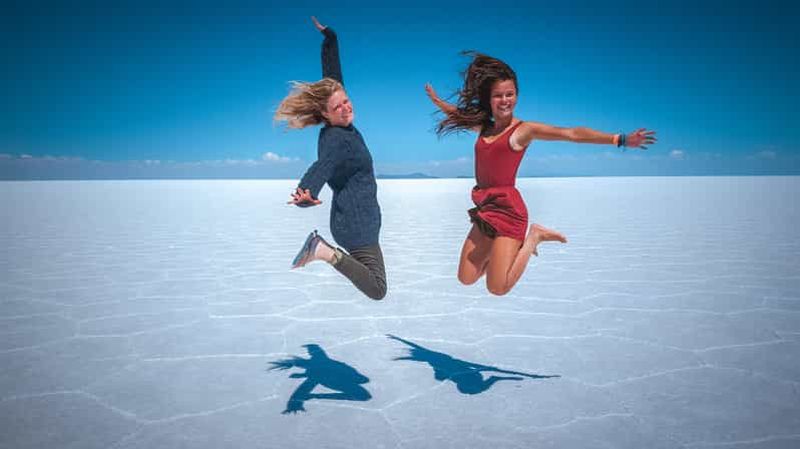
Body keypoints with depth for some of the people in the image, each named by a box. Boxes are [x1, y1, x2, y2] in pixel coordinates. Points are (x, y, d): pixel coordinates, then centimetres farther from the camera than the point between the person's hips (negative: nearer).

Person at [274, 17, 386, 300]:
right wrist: (307, 193, -61)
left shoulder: (340, 127, 3)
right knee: (377, 290, -15)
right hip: (356, 222, -10)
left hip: (355, 217, 10)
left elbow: (332, 77, 11)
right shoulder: (335, 139, -20)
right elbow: (321, 166, -41)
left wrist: (329, 36, 18)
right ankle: (327, 252, -19)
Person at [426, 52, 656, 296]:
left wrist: (620, 139, -24)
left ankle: (532, 238, 8)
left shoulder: (524, 130, -6)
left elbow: (572, 134, -16)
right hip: (484, 209, 7)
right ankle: (512, 246, 29)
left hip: (507, 207, -7)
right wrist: (435, 99, 49)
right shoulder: (483, 127, 12)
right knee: (466, 279, 12)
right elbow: (458, 113, 33)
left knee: (498, 288, -13)